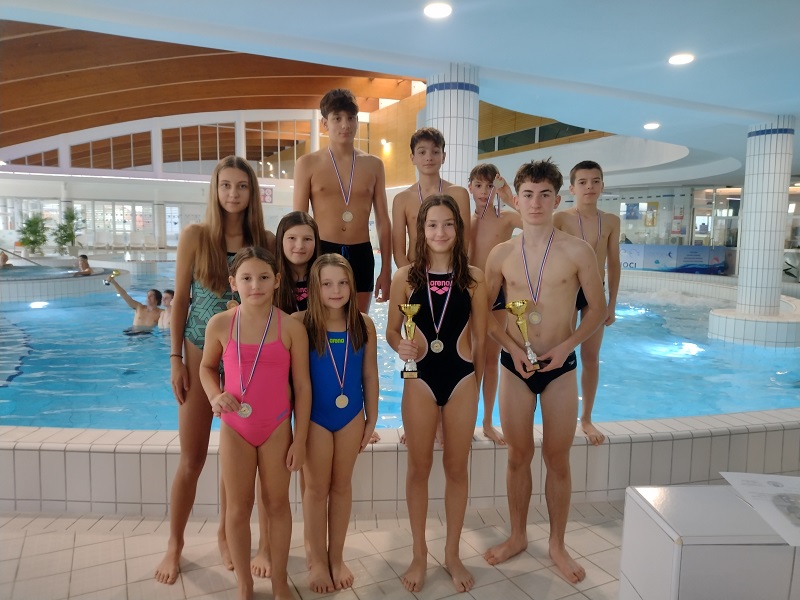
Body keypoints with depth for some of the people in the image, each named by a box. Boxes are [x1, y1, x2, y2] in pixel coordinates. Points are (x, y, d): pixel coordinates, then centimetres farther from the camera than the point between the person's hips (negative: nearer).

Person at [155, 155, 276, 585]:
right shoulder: (195, 236, -5)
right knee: (191, 458, 7)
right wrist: (176, 360, -4)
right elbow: (180, 299, -2)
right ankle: (174, 545, 27)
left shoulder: (266, 241, -1)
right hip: (201, 355, -1)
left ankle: (225, 536, 33)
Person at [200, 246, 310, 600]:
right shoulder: (220, 324, -8)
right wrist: (215, 395, -12)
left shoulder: (291, 328, -12)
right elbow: (206, 367, 9)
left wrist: (299, 439, -5)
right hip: (234, 427, 1)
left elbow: (302, 385, -7)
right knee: (238, 506, 12)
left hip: (277, 427, -1)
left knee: (277, 502, 12)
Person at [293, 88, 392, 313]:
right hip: (322, 252, -2)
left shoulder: (373, 165, 9)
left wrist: (386, 270, 5)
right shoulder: (308, 164, 3)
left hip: (362, 254, 2)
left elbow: (383, 221, 9)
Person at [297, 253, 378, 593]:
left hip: (351, 415, 3)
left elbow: (369, 375, 1)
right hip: (314, 416, -2)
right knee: (316, 488, 11)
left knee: (342, 485, 15)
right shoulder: (300, 323, -15)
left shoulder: (364, 325, -6)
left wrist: (371, 419, 4)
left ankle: (336, 557, 33)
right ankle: (317, 561, 29)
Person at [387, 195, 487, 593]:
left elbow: (481, 338, 2)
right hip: (420, 380, 0)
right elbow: (391, 331, 3)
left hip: (462, 380, 0)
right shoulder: (405, 277, -4)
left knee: (457, 468, 13)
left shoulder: (473, 278, -4)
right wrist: (400, 347, -19)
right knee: (419, 469, 12)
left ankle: (452, 553, 33)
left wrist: (475, 382, 6)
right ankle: (419, 555, 31)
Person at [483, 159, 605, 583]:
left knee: (557, 460, 9)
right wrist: (512, 348, -8)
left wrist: (567, 345, -12)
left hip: (560, 367, -1)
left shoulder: (577, 252, -6)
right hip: (515, 366, 1)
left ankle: (557, 544, 29)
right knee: (518, 456, 13)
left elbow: (597, 307, 1)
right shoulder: (501, 255, -2)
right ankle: (518, 536, 32)